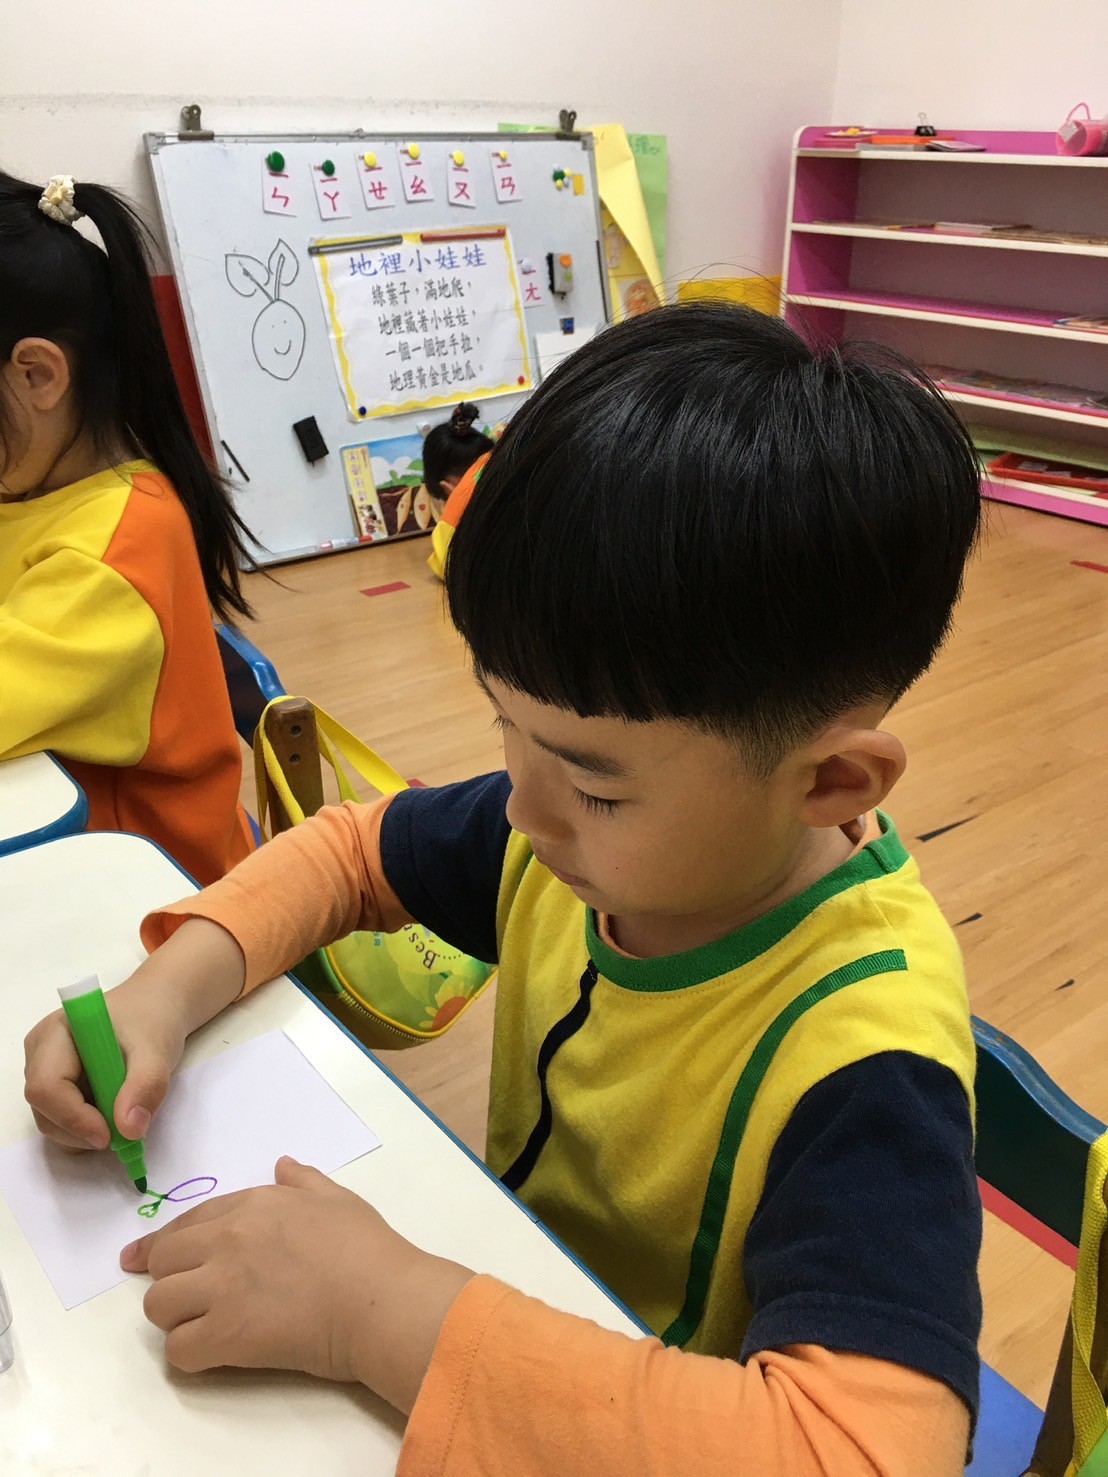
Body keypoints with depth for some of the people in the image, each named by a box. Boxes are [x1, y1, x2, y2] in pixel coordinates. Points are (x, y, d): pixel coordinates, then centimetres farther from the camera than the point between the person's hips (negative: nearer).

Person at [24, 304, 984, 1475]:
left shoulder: (863, 1047, -29)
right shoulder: (582, 836, -12)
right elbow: (354, 849, 2)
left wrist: (381, 1313, -36)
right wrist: (174, 982, -14)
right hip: (504, 1309, 5)